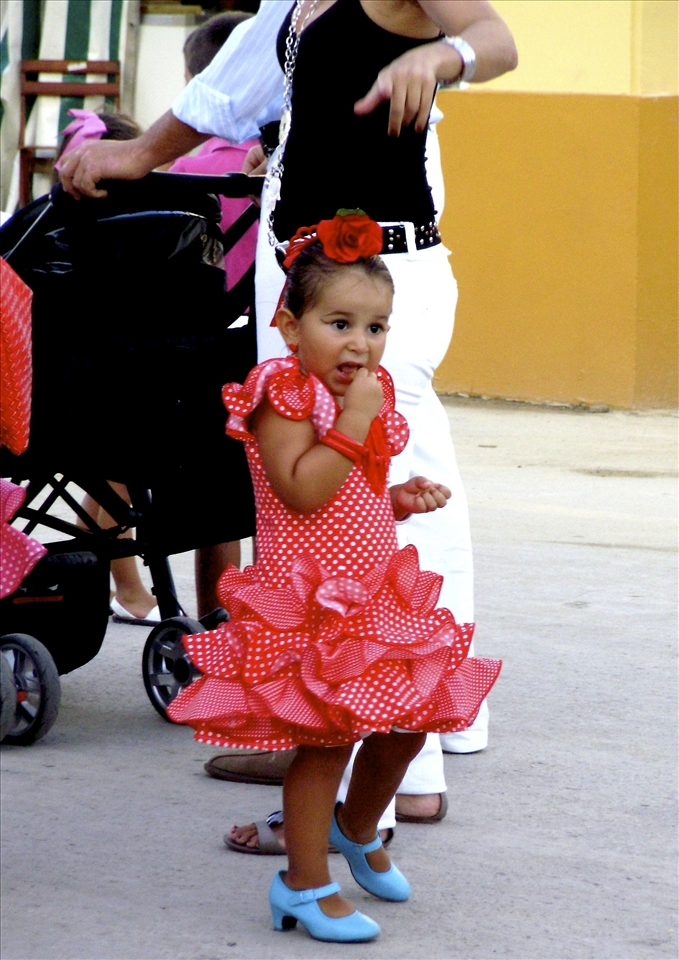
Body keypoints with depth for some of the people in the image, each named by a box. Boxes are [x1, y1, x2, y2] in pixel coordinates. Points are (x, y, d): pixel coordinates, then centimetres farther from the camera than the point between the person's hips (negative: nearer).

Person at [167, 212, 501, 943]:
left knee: (406, 723, 14)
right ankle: (305, 885, 6)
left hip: (375, 597, 8)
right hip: (309, 601, -8)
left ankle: (357, 831, 40)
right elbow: (302, 492, -26)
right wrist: (354, 422, -24)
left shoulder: (370, 393, 11)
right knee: (326, 739, -6)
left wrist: (400, 498, 6)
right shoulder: (283, 397, -15)